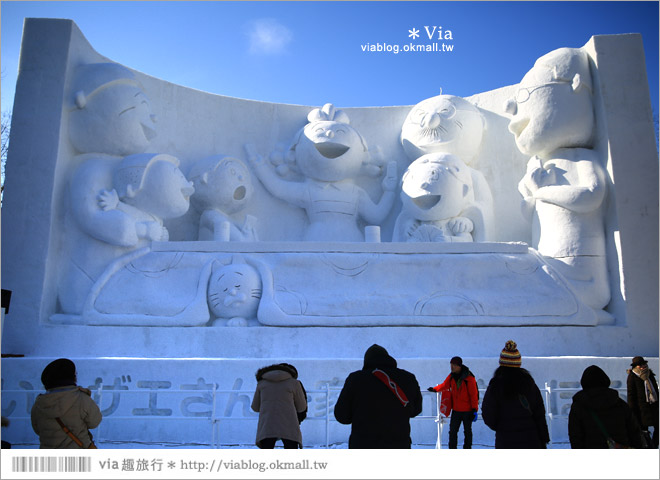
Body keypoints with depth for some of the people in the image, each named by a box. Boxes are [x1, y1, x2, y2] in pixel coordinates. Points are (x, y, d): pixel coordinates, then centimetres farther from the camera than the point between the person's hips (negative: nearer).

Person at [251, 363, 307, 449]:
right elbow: (301, 408, 19)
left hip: (267, 427, 2)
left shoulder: (262, 383, 18)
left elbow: (255, 407, 25)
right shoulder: (294, 383, 11)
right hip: (288, 426, -1)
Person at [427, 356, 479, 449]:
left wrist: (474, 410, -13)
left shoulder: (469, 378, -14)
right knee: (452, 431, 4)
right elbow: (444, 386, 21)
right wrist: (434, 389, 22)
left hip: (467, 411, -4)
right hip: (456, 410, 4)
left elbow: (474, 395, -12)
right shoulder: (451, 376, 2)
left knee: (467, 431, 10)